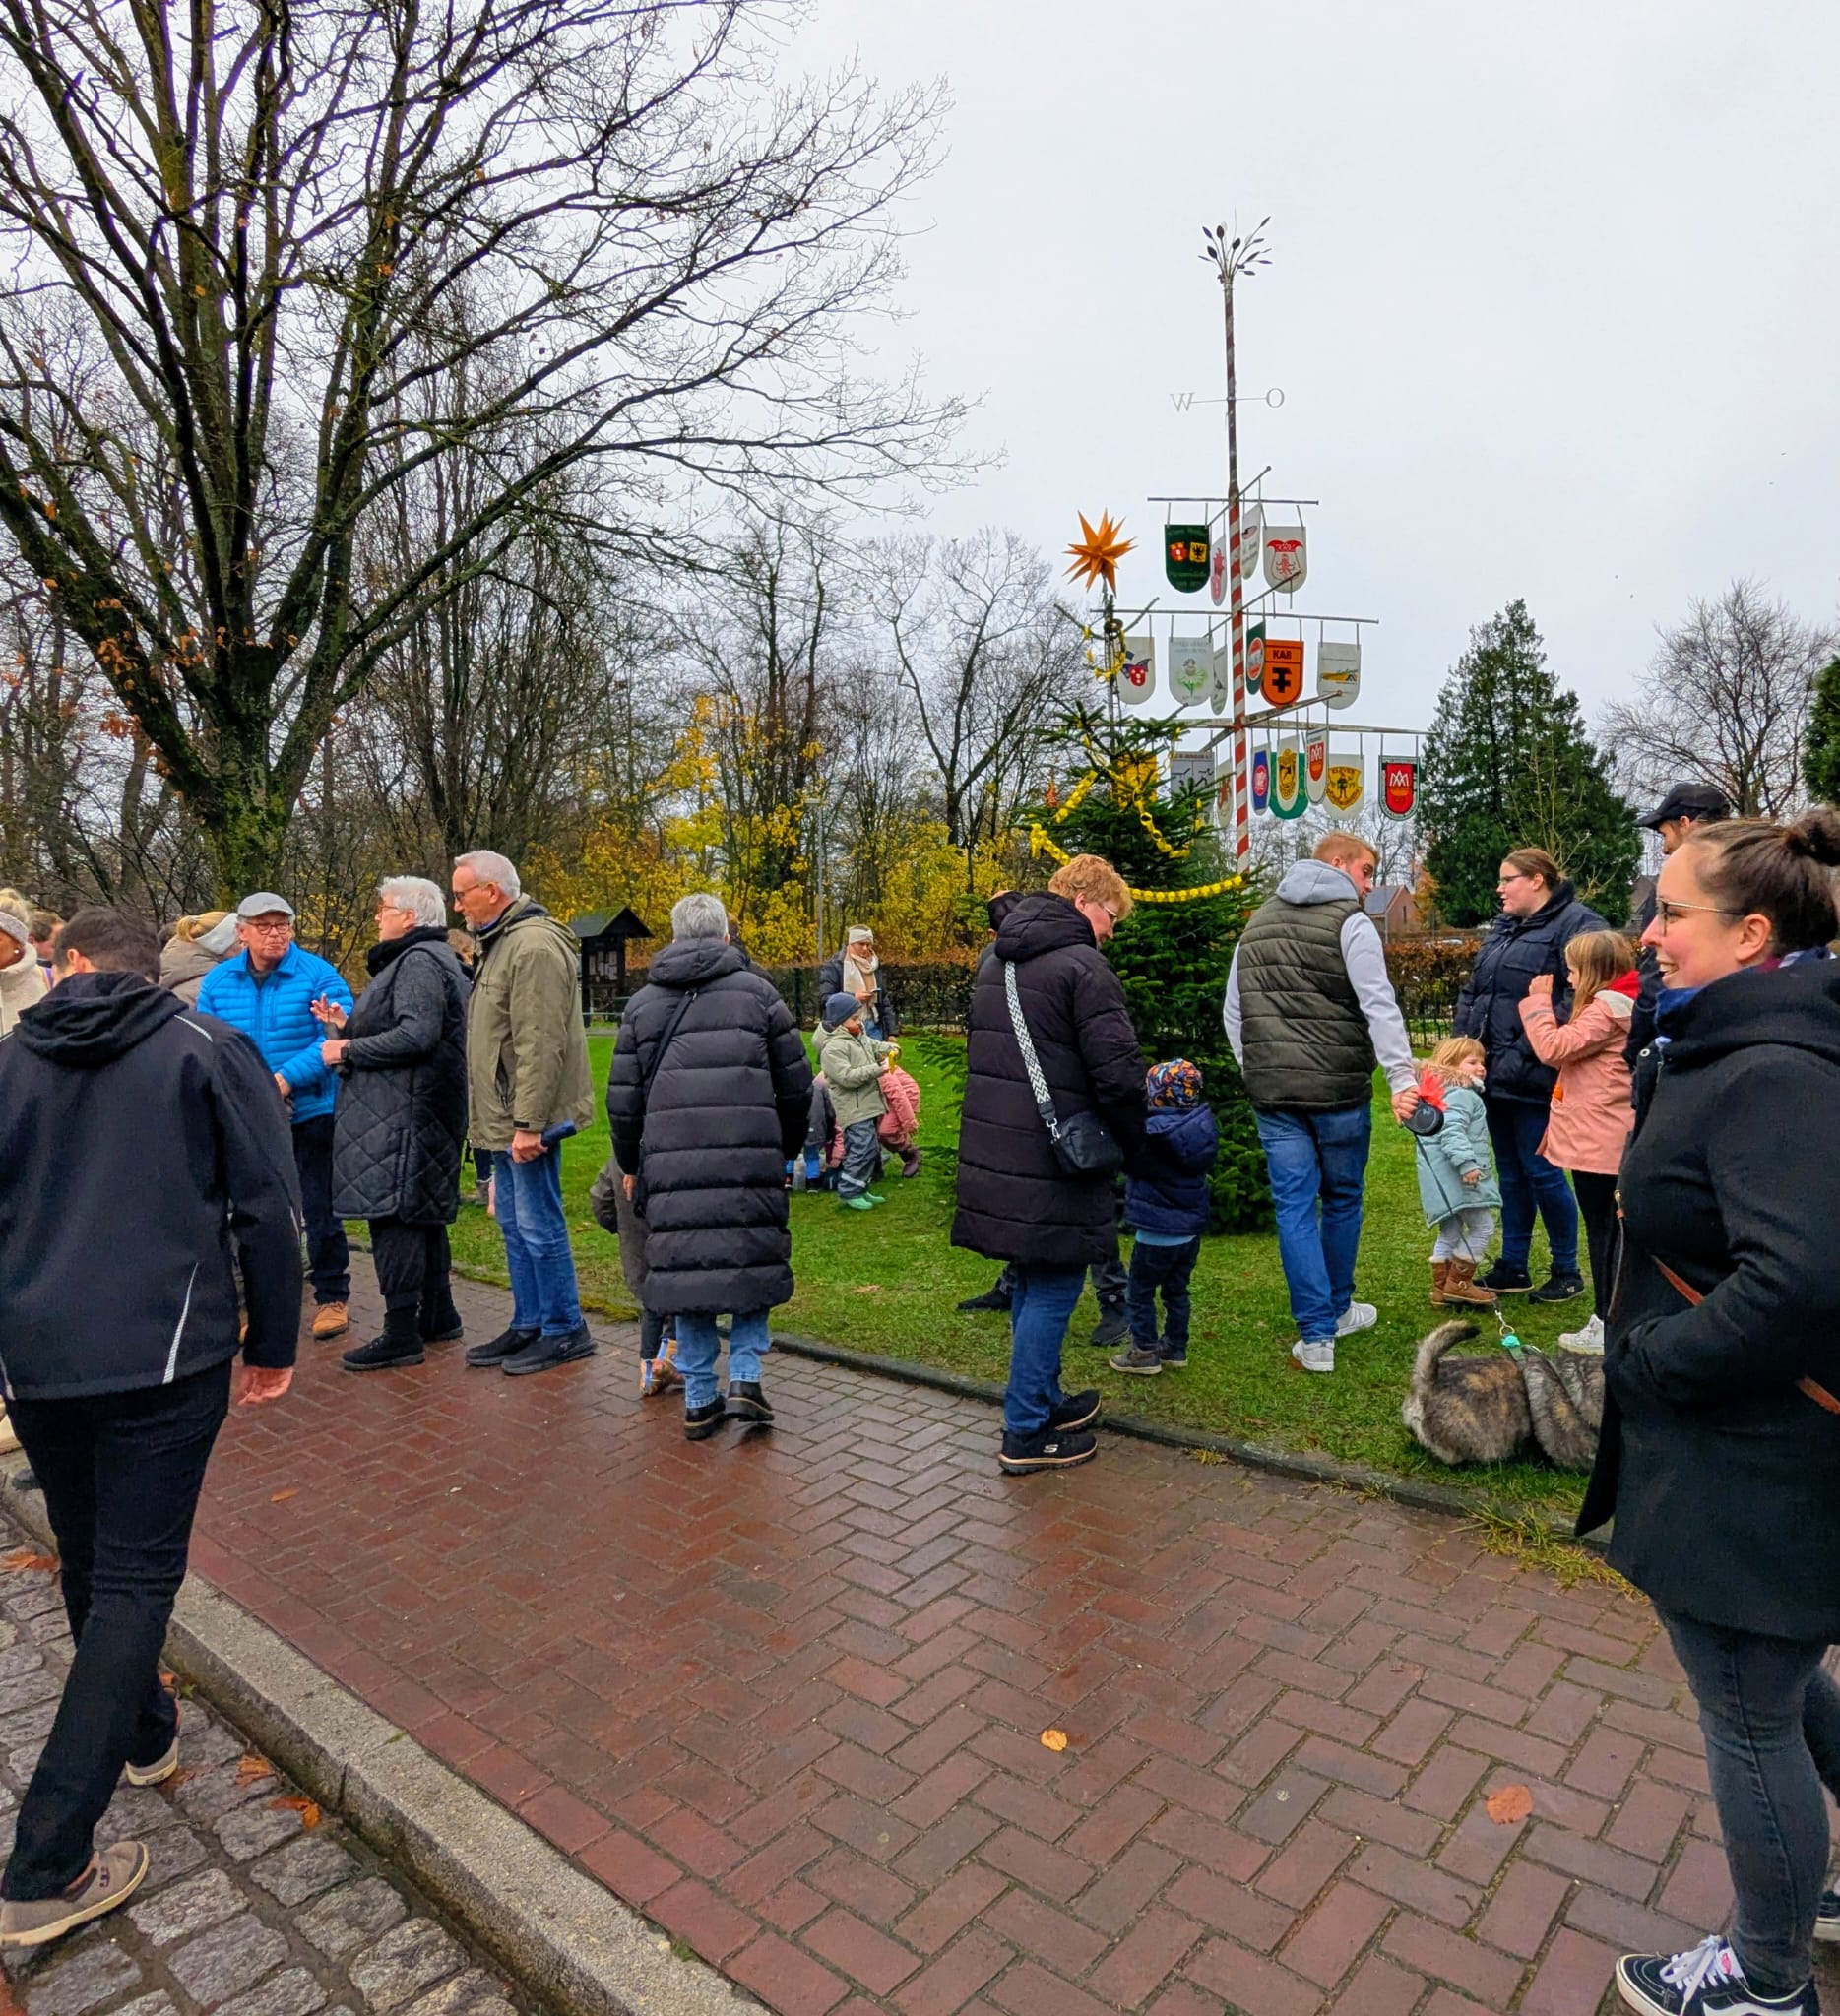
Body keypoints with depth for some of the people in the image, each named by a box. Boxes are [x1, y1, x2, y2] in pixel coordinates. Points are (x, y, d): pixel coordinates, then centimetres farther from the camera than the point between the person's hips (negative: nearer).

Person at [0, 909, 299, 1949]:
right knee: (135, 1580, 4)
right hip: (164, 1357, -4)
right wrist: (274, 1343, 3)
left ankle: (143, 1730, 44)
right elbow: (269, 1205, -7)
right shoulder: (208, 1048, -1)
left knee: (89, 1566, 23)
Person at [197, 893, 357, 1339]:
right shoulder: (217, 981, 4)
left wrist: (288, 1077, -25)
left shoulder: (319, 975, -9)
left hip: (309, 1113, -4)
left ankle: (332, 1296, 19)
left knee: (319, 1208, 4)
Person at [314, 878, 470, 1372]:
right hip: (418, 1111, 11)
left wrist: (349, 1050, -14)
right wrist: (349, 1026, 16)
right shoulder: (433, 958, 21)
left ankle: (401, 1335, -5)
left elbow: (415, 1036, -24)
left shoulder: (418, 961, -13)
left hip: (403, 1116, -11)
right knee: (422, 1214, 16)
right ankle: (437, 1316, 25)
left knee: (393, 1217, -8)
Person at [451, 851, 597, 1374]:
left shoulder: (534, 946, -18)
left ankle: (565, 1331, 11)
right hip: (505, 1119, 11)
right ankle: (528, 1325, 28)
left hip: (527, 1120, -11)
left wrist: (528, 1122, -24)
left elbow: (541, 1045, -24)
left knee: (539, 1226, -2)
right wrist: (510, 1121, 20)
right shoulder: (502, 943, 17)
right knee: (514, 1223, 17)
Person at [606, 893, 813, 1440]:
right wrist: (785, 1149, 20)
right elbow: (796, 1086, 5)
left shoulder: (642, 1004, 11)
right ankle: (745, 1379, 7)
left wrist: (630, 1166, 24)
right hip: (751, 1165, -2)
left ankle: (700, 1400, 16)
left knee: (688, 1274, 10)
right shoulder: (757, 992, 5)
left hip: (672, 1171, 2)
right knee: (753, 1265, 13)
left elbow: (623, 1101, 11)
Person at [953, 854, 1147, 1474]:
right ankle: (1027, 1434, 11)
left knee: (1031, 1282, 20)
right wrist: (1131, 1144, -3)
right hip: (1051, 1168, -8)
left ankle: (1043, 1400, 33)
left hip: (993, 1159, 9)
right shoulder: (1082, 968, -13)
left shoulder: (995, 963, 15)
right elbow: (1119, 1074, -19)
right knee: (1053, 1289, 3)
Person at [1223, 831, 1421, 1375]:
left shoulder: (1257, 922, 14)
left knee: (1295, 1205, 4)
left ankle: (1316, 1335, 4)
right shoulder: (1350, 922, -5)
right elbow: (1379, 1007, -15)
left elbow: (1234, 1012, 16)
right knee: (1341, 1198, 15)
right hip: (1339, 1089, -4)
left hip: (1272, 1092, 4)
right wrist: (1402, 1077, -18)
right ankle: (1337, 1310, 32)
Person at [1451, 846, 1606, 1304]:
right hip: (1496, 1075, 8)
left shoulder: (1575, 924, -12)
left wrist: (1526, 1056, -24)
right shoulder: (1504, 927, 16)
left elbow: (1578, 999, -23)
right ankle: (1513, 1267, 26)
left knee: (1540, 1172, 1)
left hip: (1534, 1080, -8)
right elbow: (1472, 990, 19)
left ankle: (1567, 1271, 19)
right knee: (1510, 1173, 15)